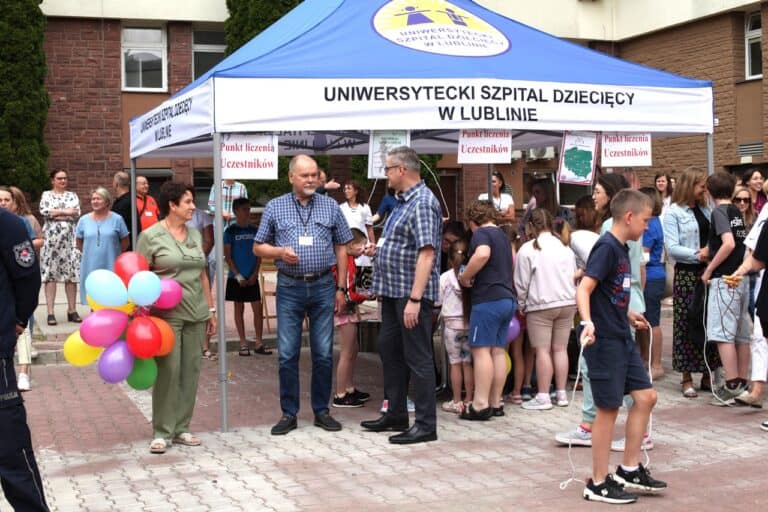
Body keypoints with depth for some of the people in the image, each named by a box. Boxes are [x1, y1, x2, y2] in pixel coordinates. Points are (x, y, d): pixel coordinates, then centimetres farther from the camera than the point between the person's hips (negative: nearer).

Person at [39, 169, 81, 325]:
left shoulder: (72, 195, 14)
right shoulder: (46, 195, 10)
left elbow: (76, 213, -3)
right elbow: (44, 211, -10)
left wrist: (55, 214, -9)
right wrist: (66, 211, -8)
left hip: (69, 239, 2)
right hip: (51, 239, -2)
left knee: (72, 274, 0)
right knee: (50, 274, -4)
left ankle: (72, 310, 7)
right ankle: (50, 312, -4)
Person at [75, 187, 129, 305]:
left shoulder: (117, 219, -1)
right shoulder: (84, 220, 5)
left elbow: (125, 242, 5)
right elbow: (78, 242, 15)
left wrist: (114, 253, 7)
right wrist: (90, 253, 9)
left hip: (111, 266, -2)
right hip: (91, 266, 2)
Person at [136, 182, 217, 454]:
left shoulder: (195, 234, 13)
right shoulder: (150, 236, -4)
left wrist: (211, 309, 16)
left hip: (196, 314, 6)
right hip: (166, 314, -6)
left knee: (191, 370, 7)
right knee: (168, 371, -5)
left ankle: (181, 428, 17)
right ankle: (162, 432, 5)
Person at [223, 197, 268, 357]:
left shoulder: (254, 230, 5)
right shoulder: (230, 231, -4)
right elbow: (227, 256, -5)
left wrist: (254, 274, -4)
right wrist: (238, 276, -11)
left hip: (252, 277, 3)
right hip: (236, 277, -3)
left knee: (257, 308, 0)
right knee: (239, 309, 5)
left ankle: (258, 343, 7)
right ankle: (243, 343, 11)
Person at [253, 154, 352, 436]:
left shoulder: (331, 207, 6)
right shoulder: (275, 207, 4)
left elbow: (341, 248, 9)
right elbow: (258, 247, 8)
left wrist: (341, 288, 5)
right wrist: (280, 252, -13)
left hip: (323, 286, 1)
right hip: (289, 288, -1)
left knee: (324, 353, 5)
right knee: (287, 354, 2)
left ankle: (322, 411, 17)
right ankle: (289, 414, 13)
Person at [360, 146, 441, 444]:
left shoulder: (422, 203, -17)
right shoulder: (403, 201, 15)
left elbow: (426, 253, -25)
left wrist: (415, 299, -28)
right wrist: (378, 248, 18)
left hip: (412, 294, -10)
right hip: (393, 292, 11)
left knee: (417, 359, -4)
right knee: (389, 350, 17)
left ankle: (426, 425, 4)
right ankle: (396, 415, 28)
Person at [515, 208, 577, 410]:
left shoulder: (527, 250, -9)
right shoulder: (565, 247, 7)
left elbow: (521, 283, -7)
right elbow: (573, 276, 11)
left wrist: (522, 304, 7)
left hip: (541, 306, -5)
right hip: (567, 303, 5)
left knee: (543, 350, -2)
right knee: (560, 349, 9)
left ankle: (543, 397, -1)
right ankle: (561, 393, 13)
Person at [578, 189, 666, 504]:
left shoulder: (621, 249, 12)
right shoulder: (606, 248, -16)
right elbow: (584, 289, -25)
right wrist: (588, 322, -39)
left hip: (622, 339, 9)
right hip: (604, 340, -9)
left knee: (645, 397, 10)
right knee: (609, 408, -2)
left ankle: (629, 470, 22)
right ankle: (598, 484, 10)